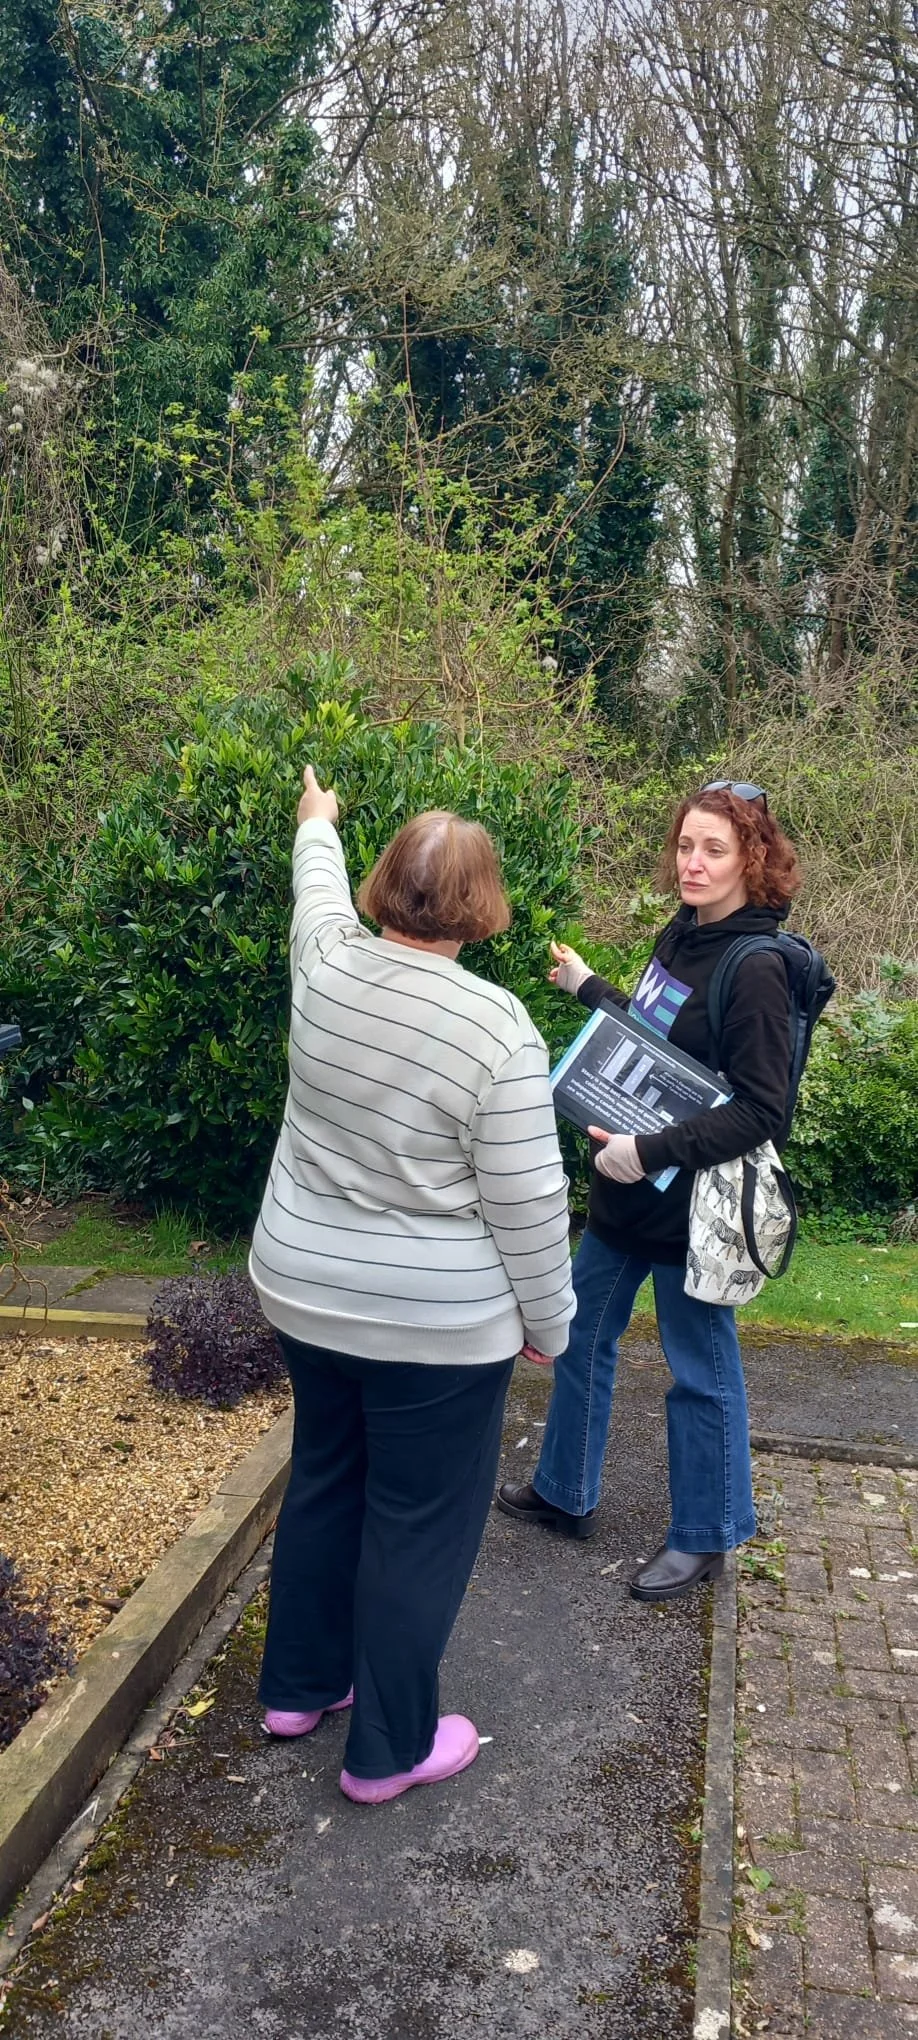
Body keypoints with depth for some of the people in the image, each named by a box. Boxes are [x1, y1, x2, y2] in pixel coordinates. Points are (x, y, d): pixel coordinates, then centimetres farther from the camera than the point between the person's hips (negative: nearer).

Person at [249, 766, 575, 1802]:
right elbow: (528, 1204, -18)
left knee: (322, 1481, 24)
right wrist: (548, 1321, -3)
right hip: (435, 1324, -6)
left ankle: (299, 1683, 41)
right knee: (418, 1524, 10)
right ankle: (389, 1747, 26)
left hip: (305, 1291, 6)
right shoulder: (497, 1027, -23)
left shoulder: (329, 968, -7)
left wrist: (318, 829, 39)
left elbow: (320, 890, 18)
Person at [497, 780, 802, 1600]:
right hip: (624, 1191, 8)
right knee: (583, 1336, 20)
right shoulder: (680, 934, 2)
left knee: (701, 1370, 10)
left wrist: (653, 1152, -27)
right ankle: (565, 1493, 41)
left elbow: (760, 1110, -23)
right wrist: (587, 987, 24)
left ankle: (703, 1538, 31)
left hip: (689, 1203, -8)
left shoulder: (755, 970, -21)